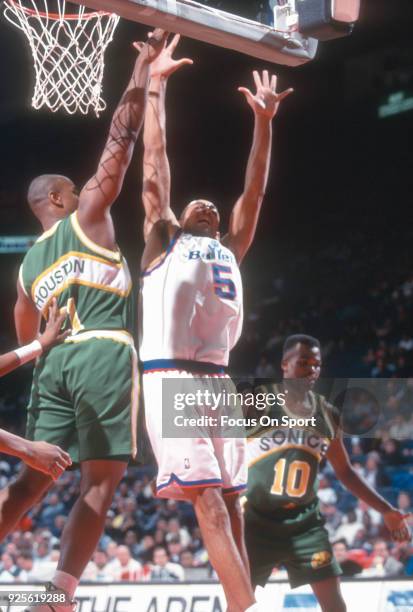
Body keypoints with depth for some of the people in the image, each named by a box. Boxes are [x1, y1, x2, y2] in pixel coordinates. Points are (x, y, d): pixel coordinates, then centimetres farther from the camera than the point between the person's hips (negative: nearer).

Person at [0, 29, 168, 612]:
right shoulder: (86, 216, 6)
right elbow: (122, 136, 2)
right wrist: (145, 64, 6)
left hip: (56, 360, 6)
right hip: (104, 354, -6)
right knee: (100, 482, -5)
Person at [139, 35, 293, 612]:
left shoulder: (229, 250, 25)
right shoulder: (163, 239, 13)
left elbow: (254, 191, 19)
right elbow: (155, 164, 10)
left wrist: (263, 122, 11)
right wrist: (156, 87, 9)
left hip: (217, 380, 6)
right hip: (171, 376, -6)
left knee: (229, 501, 2)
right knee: (207, 498, -16)